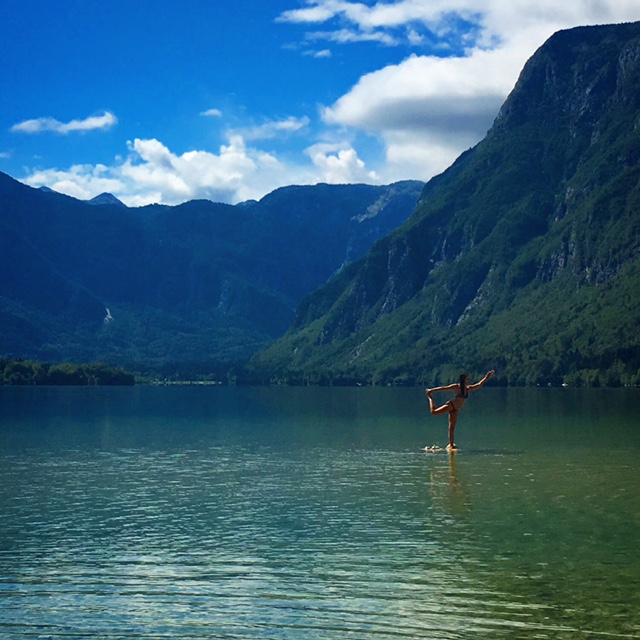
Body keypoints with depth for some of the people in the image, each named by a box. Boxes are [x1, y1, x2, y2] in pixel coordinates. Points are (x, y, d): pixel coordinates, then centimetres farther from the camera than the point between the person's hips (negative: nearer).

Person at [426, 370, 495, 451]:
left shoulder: (467, 388, 8)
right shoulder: (456, 387, -10)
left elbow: (479, 384, 16)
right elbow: (443, 388, -9)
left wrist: (486, 377, 12)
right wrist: (432, 390, -9)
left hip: (455, 410, 6)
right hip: (450, 405, -6)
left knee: (452, 428, 8)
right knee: (434, 412, -17)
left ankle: (451, 445, 11)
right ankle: (430, 397, 6)